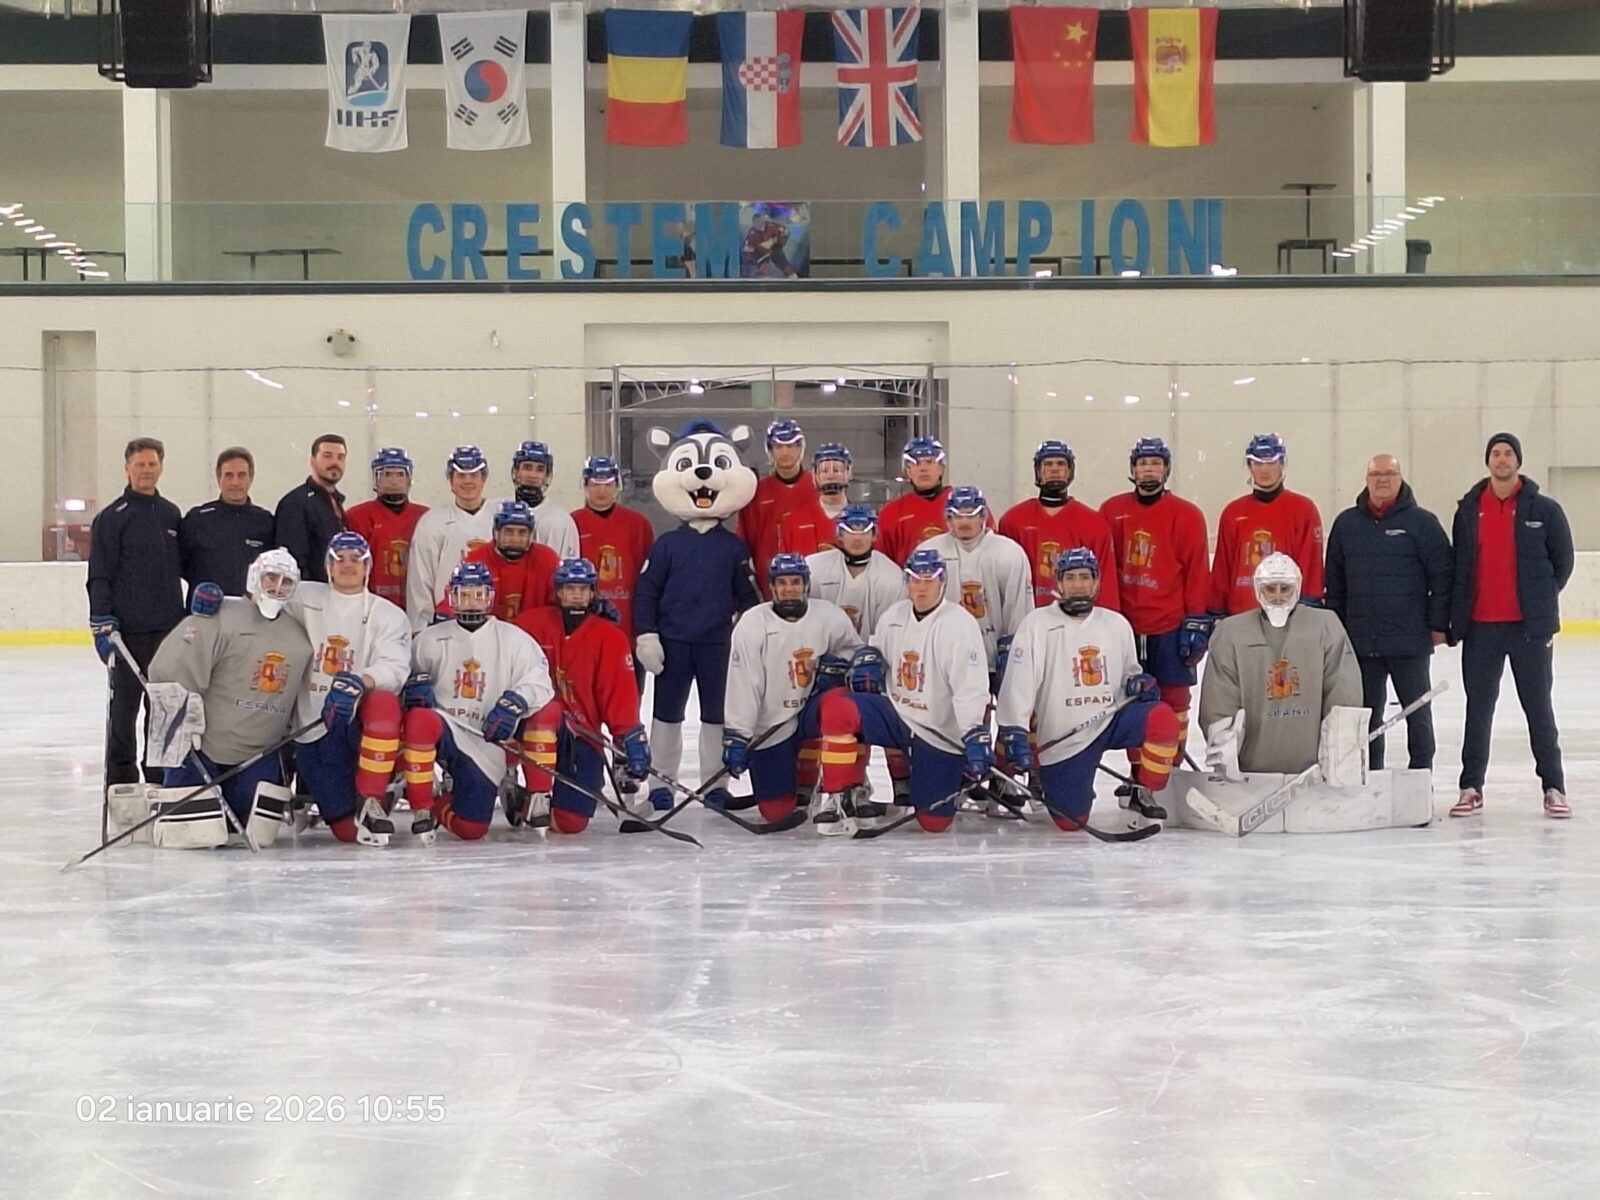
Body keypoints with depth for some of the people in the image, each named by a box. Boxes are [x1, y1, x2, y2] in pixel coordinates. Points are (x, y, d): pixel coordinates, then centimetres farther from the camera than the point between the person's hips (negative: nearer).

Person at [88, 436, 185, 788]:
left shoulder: (172, 515, 11)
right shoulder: (111, 518, -4)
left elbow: (186, 564, 21)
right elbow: (99, 577, -7)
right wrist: (103, 627, -13)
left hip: (170, 628, 5)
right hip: (129, 630, -5)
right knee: (124, 708, 1)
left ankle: (160, 778, 18)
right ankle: (120, 783, 8)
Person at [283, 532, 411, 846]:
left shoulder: (389, 615, 1)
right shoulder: (305, 599, 6)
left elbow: (394, 669, -15)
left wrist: (360, 683, -34)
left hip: (359, 720, 0)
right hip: (314, 729, 0)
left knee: (384, 702, -38)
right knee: (347, 830, -13)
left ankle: (370, 801, -23)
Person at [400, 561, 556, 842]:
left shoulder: (512, 639, 2)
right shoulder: (430, 639, 7)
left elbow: (539, 682, -4)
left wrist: (514, 703, -23)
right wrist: (414, 684, -11)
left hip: (486, 743, 0)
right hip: (443, 727, 0)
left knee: (471, 828, -8)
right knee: (420, 719, -39)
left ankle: (441, 807, 30)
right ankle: (421, 809, -22)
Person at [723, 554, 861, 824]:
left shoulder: (829, 617, -8)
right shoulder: (752, 624, -13)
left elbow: (855, 650, 8)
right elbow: (742, 685, -13)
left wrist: (837, 664, -15)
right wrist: (735, 737, -17)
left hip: (812, 710, 1)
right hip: (769, 727, -1)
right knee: (776, 811, -3)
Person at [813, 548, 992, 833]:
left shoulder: (961, 624, -16)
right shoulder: (893, 617, 3)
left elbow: (971, 689, -21)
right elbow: (878, 648, 22)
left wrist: (976, 736, -31)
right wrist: (867, 658, -3)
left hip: (939, 735, -4)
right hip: (896, 715, 4)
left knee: (934, 821, -3)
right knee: (835, 705, -22)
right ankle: (840, 795, -9)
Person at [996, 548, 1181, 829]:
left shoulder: (1117, 624, 7)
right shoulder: (1036, 624, -5)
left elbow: (1128, 672, 20)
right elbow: (1018, 681, -11)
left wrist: (1138, 682, -4)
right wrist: (1014, 732, -20)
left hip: (1110, 720, 3)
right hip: (1062, 738, -3)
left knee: (1162, 717, -27)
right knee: (1071, 821, -8)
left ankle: (1143, 794, -5)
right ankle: (1046, 779, 28)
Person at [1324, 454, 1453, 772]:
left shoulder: (1422, 522, -3)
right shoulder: (1346, 524, 7)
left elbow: (1443, 575, -4)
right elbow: (1334, 580, 11)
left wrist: (1438, 624, -7)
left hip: (1410, 639, -3)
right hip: (1360, 639, 3)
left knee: (1417, 709, 6)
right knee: (1367, 711, 9)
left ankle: (1421, 771, 14)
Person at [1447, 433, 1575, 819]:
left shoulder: (1544, 509, -1)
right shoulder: (1468, 510, 6)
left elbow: (1562, 562, 4)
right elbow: (1459, 565, 9)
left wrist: (1540, 600, 2)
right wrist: (1457, 616, 4)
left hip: (1529, 626, -2)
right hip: (1480, 626, 2)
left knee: (1538, 706, 3)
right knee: (1478, 708, 7)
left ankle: (1554, 788, 9)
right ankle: (1472, 788, 12)